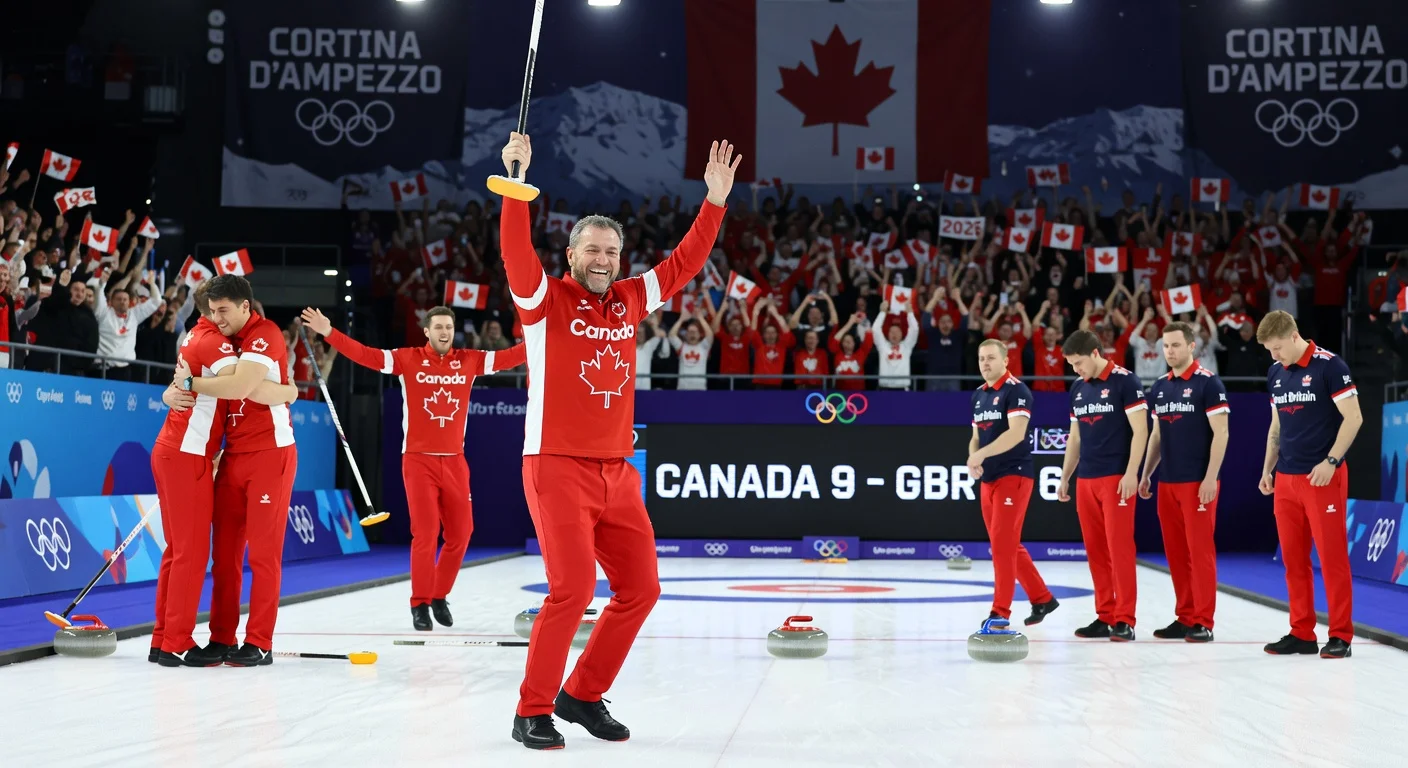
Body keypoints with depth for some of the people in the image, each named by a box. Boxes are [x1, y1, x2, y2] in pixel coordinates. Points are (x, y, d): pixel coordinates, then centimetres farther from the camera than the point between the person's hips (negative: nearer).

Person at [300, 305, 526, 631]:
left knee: (460, 532, 4)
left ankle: (439, 597, 23)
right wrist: (329, 333, -21)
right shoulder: (408, 359, -3)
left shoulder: (470, 360, 5)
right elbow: (366, 355, -11)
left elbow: (509, 357, 4)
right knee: (425, 533, -6)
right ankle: (420, 604, 6)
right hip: (418, 459, -3)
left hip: (455, 461, 3)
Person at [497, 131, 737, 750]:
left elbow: (683, 262, 17)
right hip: (557, 468, -6)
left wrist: (715, 201, 11)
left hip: (617, 473, 7)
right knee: (573, 588, -15)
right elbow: (516, 252, -19)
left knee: (639, 589, 7)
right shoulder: (545, 299, -3)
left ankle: (583, 695, 22)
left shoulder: (630, 300, 12)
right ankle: (532, 711, 0)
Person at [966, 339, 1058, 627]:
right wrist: (973, 458, -4)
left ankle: (1001, 611, -6)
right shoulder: (979, 395, 14)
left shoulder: (1016, 390, -11)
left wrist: (982, 454, -26)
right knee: (1007, 545, 12)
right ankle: (1042, 598, 25)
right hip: (988, 479, 9)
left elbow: (1016, 433, -22)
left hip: (1014, 476, -9)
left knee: (1003, 543, -10)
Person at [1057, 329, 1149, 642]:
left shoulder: (1125, 381, -7)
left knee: (1119, 548, -8)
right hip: (1085, 480, 7)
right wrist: (1065, 477, 17)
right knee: (1096, 550, 7)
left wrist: (1131, 474, -17)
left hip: (1116, 478, -7)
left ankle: (1125, 620, -4)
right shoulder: (1078, 388, 13)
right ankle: (1105, 617, 13)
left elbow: (1140, 430, -11)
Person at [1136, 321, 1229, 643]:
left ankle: (1203, 622, -1)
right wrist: (1146, 474, 15)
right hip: (1167, 482, 7)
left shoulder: (1208, 383, -8)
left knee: (1200, 550, -5)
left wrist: (1210, 478, -16)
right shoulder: (1160, 386, 12)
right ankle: (1184, 618, 15)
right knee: (1175, 552, 8)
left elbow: (1220, 432, -11)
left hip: (1197, 482, -6)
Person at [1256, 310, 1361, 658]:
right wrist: (1268, 468, 13)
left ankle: (1340, 635, 3)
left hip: (1322, 478, -7)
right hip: (1285, 479, 7)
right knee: (1293, 558, 8)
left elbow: (1353, 417, -12)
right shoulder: (1275, 373, 11)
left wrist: (1330, 462, -17)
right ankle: (1302, 633, 15)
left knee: (1331, 556, -3)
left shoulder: (1329, 365, -9)